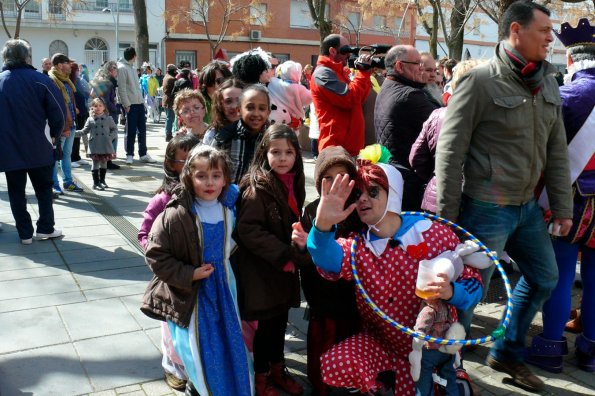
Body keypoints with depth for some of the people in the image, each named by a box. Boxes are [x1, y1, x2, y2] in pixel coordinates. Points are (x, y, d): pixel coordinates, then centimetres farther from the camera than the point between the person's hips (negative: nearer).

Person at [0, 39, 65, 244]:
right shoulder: (40, 80, -9)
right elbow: (58, 113, -10)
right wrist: (55, 136, 6)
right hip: (38, 148, -2)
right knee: (44, 188, 14)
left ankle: (25, 233, 12)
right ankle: (45, 228, 15)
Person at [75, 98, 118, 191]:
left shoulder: (108, 119, 2)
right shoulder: (90, 120, 2)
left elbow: (115, 129, 8)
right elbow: (84, 131, 6)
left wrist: (110, 137, -8)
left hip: (106, 146, 1)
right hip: (95, 146, -1)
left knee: (104, 163, 12)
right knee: (95, 163, 0)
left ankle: (102, 181, 26)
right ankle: (96, 183, 6)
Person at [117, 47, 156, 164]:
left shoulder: (131, 68, 18)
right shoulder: (122, 68, -10)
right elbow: (121, 88, -15)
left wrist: (142, 99, 14)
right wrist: (126, 104, -19)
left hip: (139, 102, 9)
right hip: (130, 104, -9)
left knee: (142, 129, 10)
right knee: (131, 130, -2)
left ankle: (143, 154, 17)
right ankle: (129, 155, 8)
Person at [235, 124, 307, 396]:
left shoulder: (292, 183, 5)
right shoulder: (257, 188, -18)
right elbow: (248, 230, -23)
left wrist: (295, 254, 5)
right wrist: (283, 256, -22)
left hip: (285, 268, 7)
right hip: (262, 270, -7)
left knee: (280, 320, 18)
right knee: (266, 323, 6)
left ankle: (277, 369, 36)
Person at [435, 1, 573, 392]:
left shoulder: (547, 83, 7)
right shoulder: (480, 81, -15)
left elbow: (557, 151, 11)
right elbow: (449, 152, -15)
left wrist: (562, 207, 9)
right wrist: (447, 215, -16)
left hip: (528, 206, 8)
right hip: (486, 209, -8)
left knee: (545, 278, 20)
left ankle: (507, 353, 39)